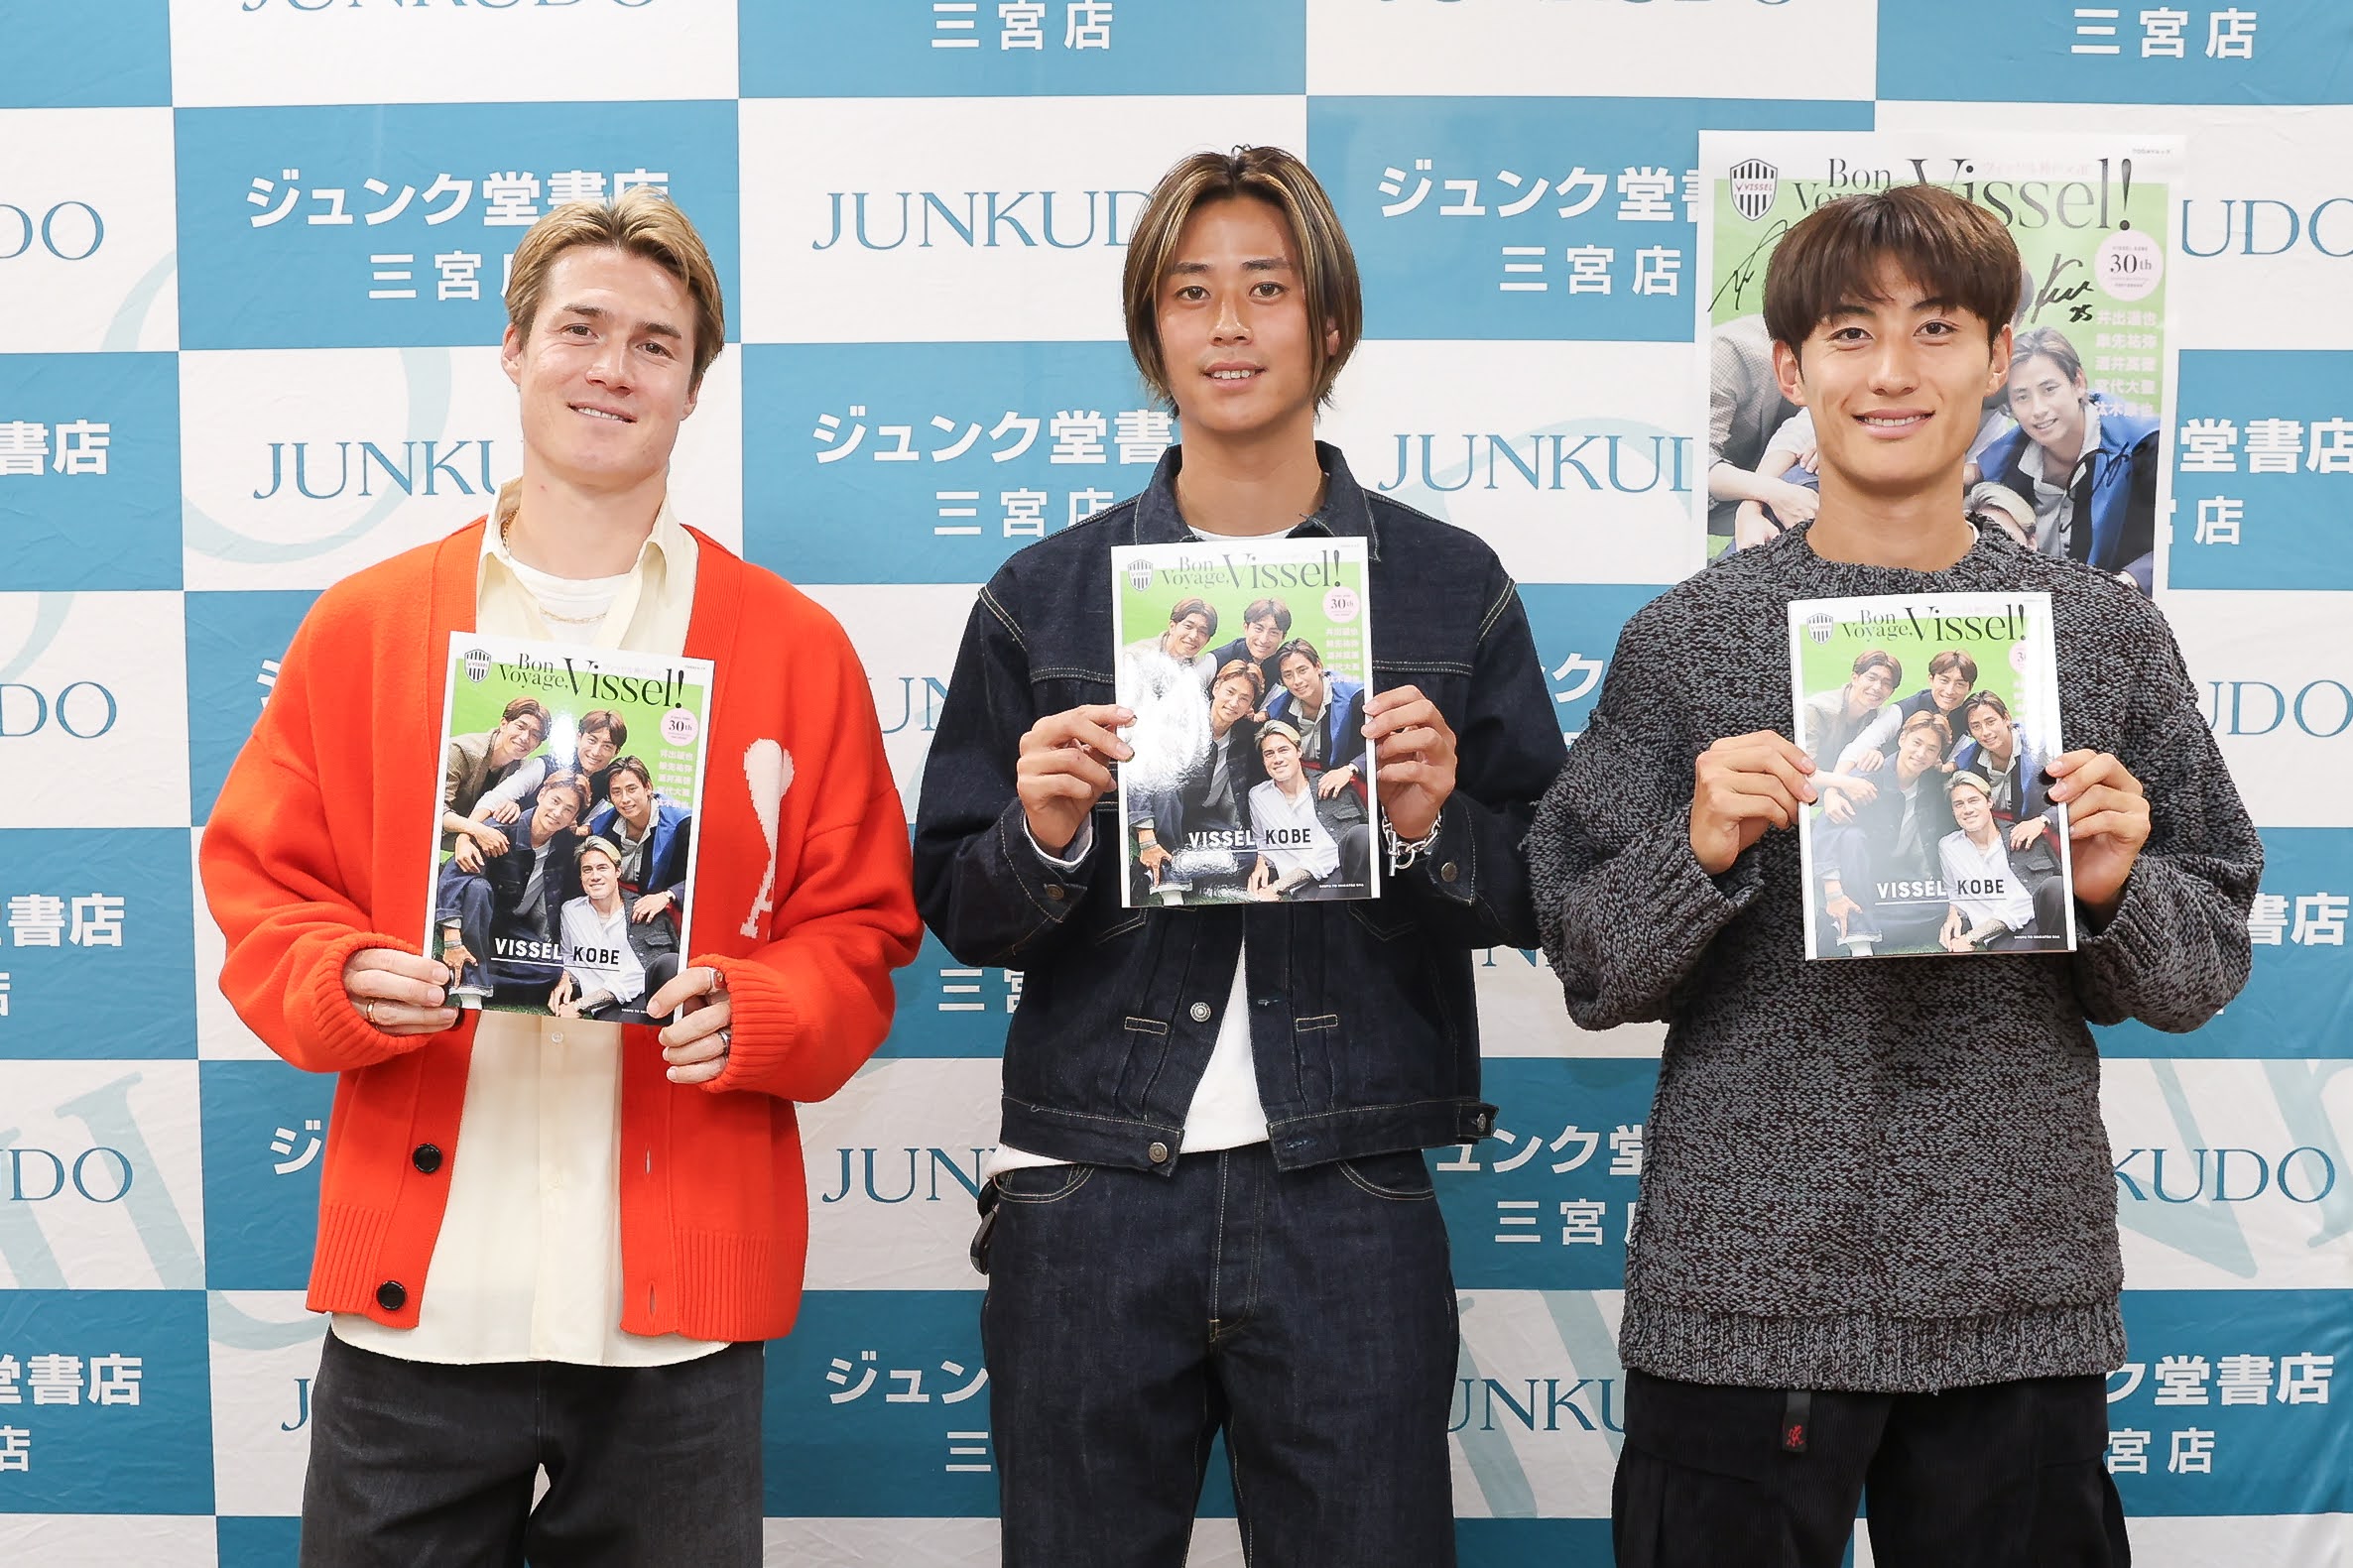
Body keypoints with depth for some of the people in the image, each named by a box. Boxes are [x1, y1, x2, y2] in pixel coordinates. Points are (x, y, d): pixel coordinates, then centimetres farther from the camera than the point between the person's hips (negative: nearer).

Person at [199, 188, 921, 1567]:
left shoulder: (796, 650, 5)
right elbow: (261, 885, 8)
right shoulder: (361, 626, 8)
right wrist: (347, 980, -12)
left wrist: (749, 1015, -14)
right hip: (413, 1297, 1)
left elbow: (860, 934, 5)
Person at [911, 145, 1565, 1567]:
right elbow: (952, 909, 7)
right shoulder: (1043, 596, 7)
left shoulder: (1451, 586, 6)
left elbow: (1537, 898, 6)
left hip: (1346, 1196, 0)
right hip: (1088, 1195, 1)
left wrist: (1432, 828, -14)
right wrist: (1043, 840, -13)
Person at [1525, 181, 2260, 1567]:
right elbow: (1590, 972, 0)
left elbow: (2205, 972, 7)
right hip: (1740, 1293, -1)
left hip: (2023, 1299, 2)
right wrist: (1701, 849, -18)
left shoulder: (2107, 634, 4)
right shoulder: (1690, 636, -1)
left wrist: (2117, 889, -13)